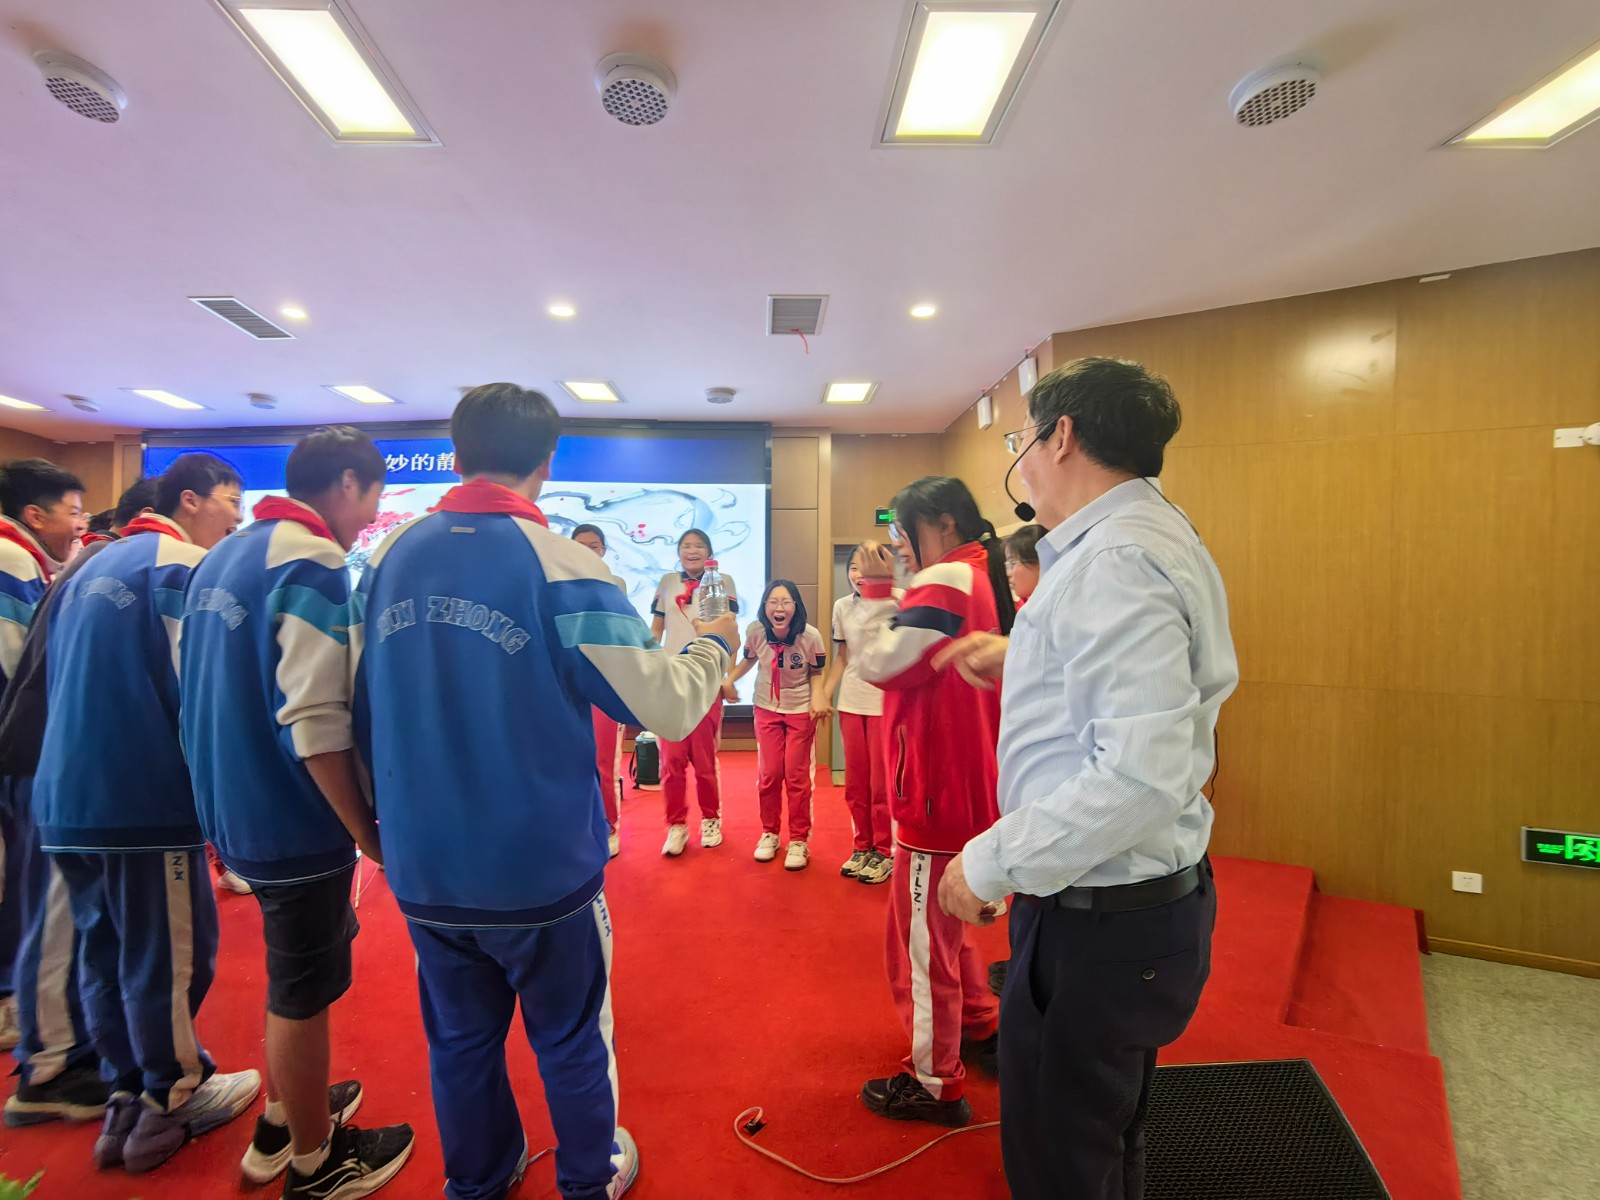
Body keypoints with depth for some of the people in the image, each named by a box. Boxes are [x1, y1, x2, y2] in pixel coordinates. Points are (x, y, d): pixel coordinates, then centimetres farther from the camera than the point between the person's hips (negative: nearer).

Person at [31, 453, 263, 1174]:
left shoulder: (95, 566, 16)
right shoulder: (182, 564, -12)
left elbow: (67, 678, 20)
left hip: (65, 795, 9)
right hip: (141, 796, -9)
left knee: (105, 950, 16)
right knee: (166, 952, 5)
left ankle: (126, 1098, 29)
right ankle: (170, 1103, 19)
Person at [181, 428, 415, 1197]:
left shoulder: (222, 556, 8)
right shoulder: (313, 564, -20)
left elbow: (225, 692, 13)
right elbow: (313, 724, -26)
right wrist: (369, 831, -16)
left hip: (238, 810, 9)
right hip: (294, 821, -9)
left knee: (295, 972, 26)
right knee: (304, 991, 9)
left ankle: (281, 1121, 44)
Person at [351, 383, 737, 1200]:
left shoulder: (387, 558, -2)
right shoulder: (558, 564, -18)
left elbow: (362, 711, 6)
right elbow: (665, 706, -20)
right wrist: (712, 646, 0)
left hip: (423, 869, 5)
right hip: (541, 870, -4)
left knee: (460, 1040, 24)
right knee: (570, 1039, 19)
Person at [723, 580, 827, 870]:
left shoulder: (810, 636, -24)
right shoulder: (755, 631, -19)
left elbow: (816, 673, -8)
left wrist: (818, 697, -26)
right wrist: (729, 680, -13)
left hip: (801, 711, -2)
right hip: (766, 709, 2)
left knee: (797, 777, 3)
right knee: (768, 775, 10)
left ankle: (799, 840, 19)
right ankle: (769, 833, 30)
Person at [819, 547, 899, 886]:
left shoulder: (896, 602, -9)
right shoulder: (842, 607, 6)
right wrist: (824, 695, 8)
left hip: (885, 701, -5)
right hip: (851, 702, 5)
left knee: (881, 782, 4)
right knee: (855, 781, 12)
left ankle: (884, 851, 21)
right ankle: (862, 847, 29)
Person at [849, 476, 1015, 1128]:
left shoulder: (947, 580, -20)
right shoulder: (981, 579, 11)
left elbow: (878, 663, -20)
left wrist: (877, 590, -10)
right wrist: (890, 595, 5)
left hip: (938, 794, -10)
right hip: (965, 786, 10)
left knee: (922, 938, 6)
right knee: (946, 923, 27)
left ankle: (935, 1084, 24)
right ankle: (980, 1030, 45)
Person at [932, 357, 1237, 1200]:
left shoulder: (1114, 560, -23)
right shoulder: (1157, 532, 10)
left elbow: (1142, 775, -30)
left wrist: (992, 862, -21)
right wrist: (1021, 661, 16)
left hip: (1101, 920, -10)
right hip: (1150, 894, 10)